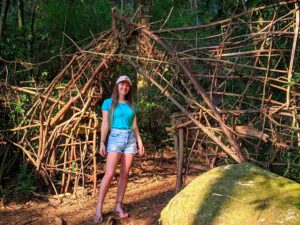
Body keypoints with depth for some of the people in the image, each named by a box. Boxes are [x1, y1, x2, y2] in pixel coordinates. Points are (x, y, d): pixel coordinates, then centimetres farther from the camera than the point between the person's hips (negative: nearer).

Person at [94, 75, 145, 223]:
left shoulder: (131, 105, 12)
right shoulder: (108, 103, 1)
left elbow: (135, 125, 14)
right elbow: (105, 124, -3)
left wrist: (140, 142, 9)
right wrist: (102, 142, -10)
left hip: (130, 139, 4)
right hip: (115, 138, -4)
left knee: (125, 174, 1)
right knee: (109, 173, -16)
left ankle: (118, 206, 8)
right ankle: (98, 209, -13)